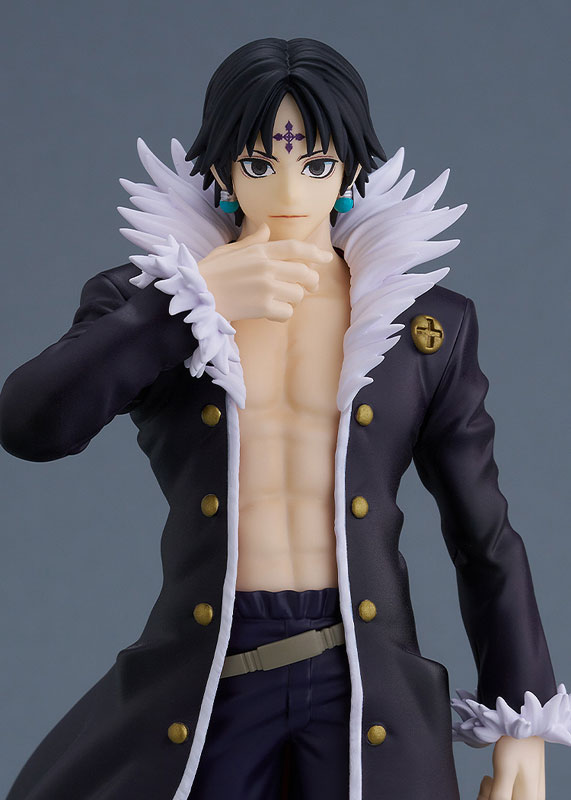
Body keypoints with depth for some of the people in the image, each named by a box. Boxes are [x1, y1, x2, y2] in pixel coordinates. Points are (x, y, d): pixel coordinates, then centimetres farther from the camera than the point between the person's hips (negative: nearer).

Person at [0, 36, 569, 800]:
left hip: (373, 686, 1)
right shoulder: (144, 298, 2)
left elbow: (486, 538, 7)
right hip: (199, 685, 0)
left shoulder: (426, 321, 5)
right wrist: (194, 300, -19)